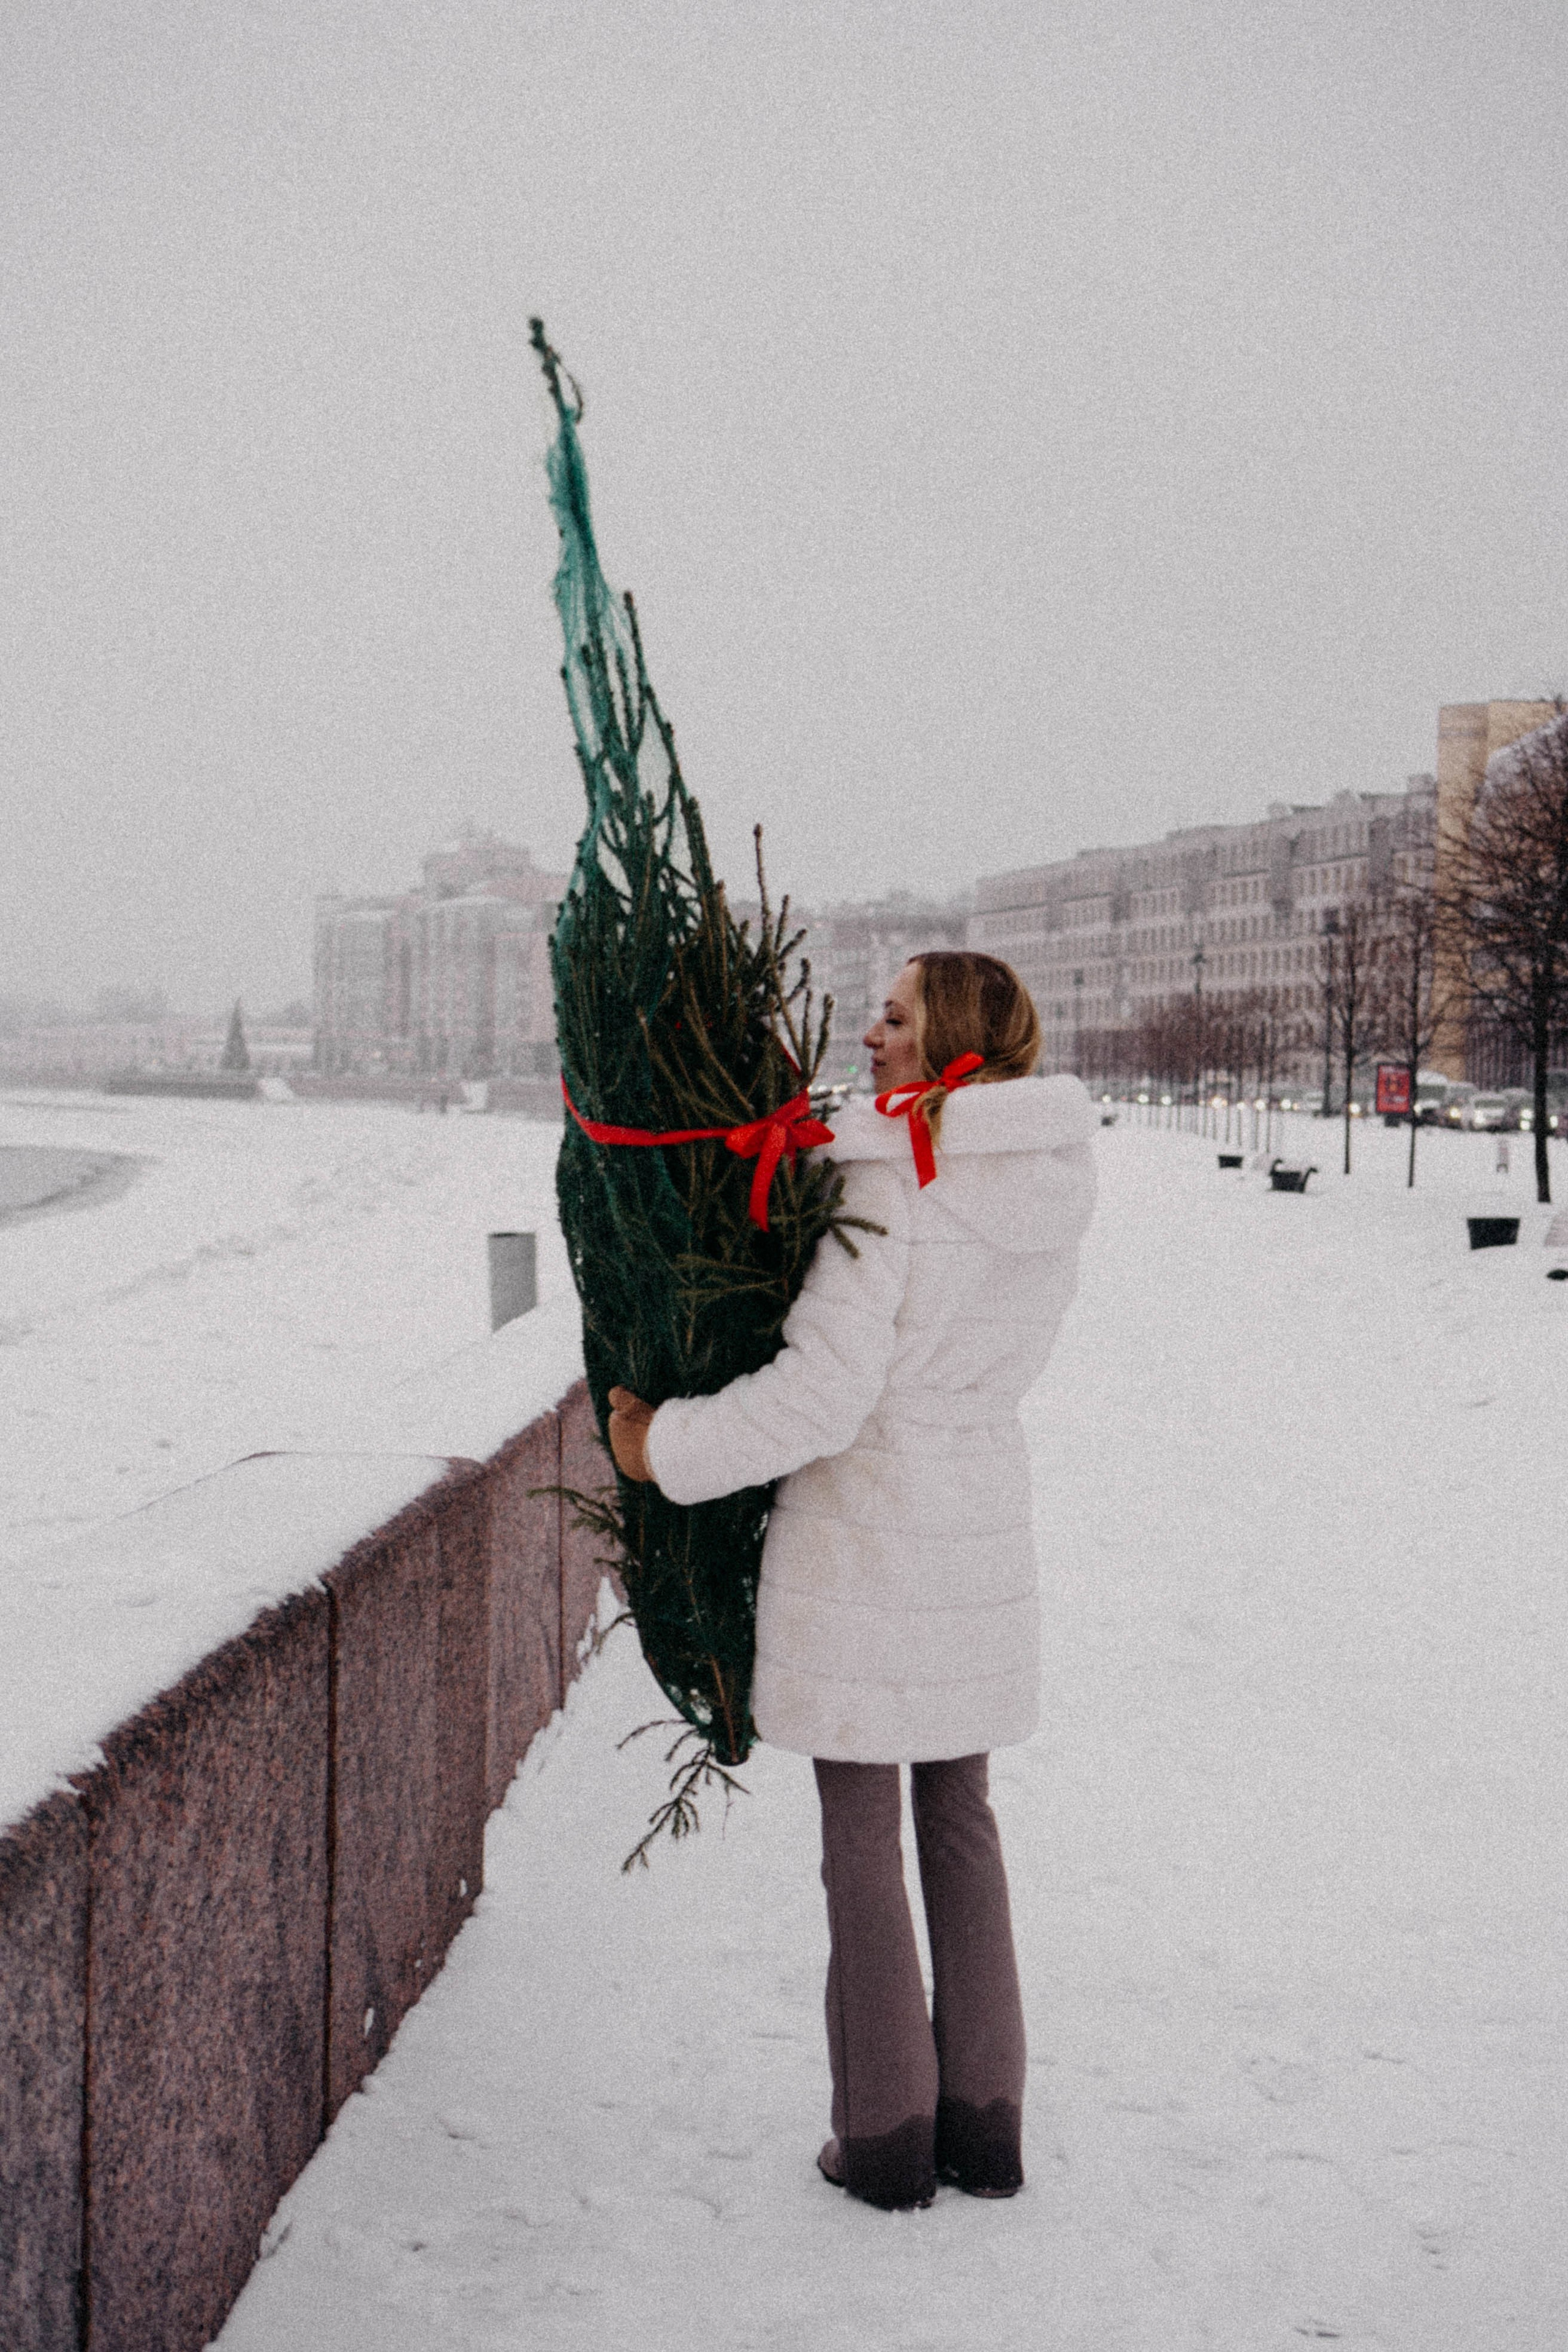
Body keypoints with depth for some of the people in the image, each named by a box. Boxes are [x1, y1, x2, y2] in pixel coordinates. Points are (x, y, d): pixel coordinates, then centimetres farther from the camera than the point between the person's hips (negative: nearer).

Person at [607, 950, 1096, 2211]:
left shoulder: (889, 1182, -18)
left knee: (860, 1829, 6)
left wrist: (668, 1447, -9)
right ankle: (986, 2122, 25)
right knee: (958, 1810, 17)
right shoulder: (1052, 1185, 4)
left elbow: (825, 1389, -22)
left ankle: (888, 2135, 16)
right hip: (985, 1526, 7)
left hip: (863, 1535, -7)